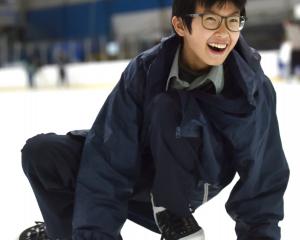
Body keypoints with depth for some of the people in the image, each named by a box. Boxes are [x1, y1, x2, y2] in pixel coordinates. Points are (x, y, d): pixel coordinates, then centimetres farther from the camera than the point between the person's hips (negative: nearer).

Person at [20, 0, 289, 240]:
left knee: (168, 106, -32)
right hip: (134, 172, 2)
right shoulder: (144, 71, -24)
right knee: (42, 152, -21)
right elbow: (106, 162, -29)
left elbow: (263, 177, -16)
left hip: (191, 181, -2)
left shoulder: (253, 87, -24)